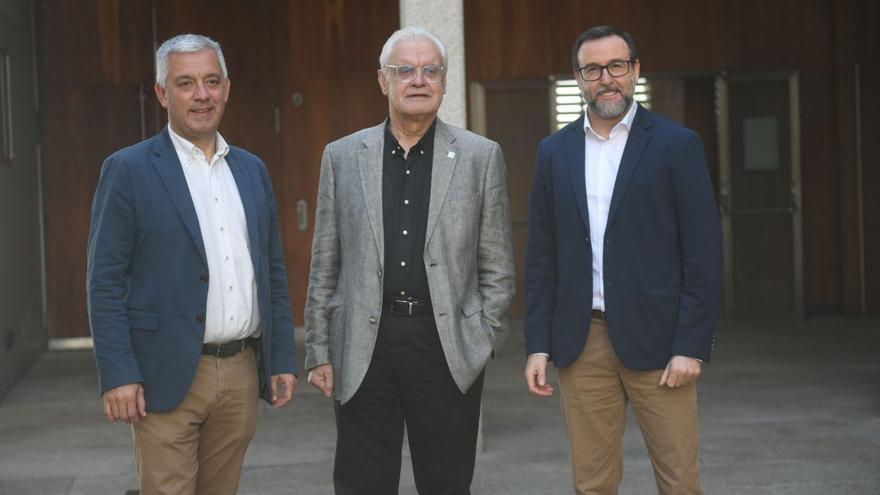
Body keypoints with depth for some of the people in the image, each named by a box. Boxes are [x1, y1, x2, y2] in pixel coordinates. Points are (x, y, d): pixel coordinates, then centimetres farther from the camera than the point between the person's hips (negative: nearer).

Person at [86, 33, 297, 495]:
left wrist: (282, 359, 11)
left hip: (242, 372, 5)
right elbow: (105, 281, -6)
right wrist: (117, 374, -13)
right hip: (168, 377, -5)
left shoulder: (252, 170, 13)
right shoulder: (128, 170, -3)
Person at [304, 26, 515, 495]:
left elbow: (496, 264, 6)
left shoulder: (481, 156, 4)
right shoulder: (342, 156, 7)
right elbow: (324, 266, 8)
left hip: (448, 345, -1)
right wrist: (319, 351, 5)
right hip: (362, 349, 1)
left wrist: (485, 339, -1)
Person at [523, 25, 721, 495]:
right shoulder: (554, 151, 10)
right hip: (581, 342, 3)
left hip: (655, 338, -3)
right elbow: (541, 257, 11)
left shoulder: (676, 145, -1)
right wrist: (537, 345, 4)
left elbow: (703, 253, -4)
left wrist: (692, 346, -10)